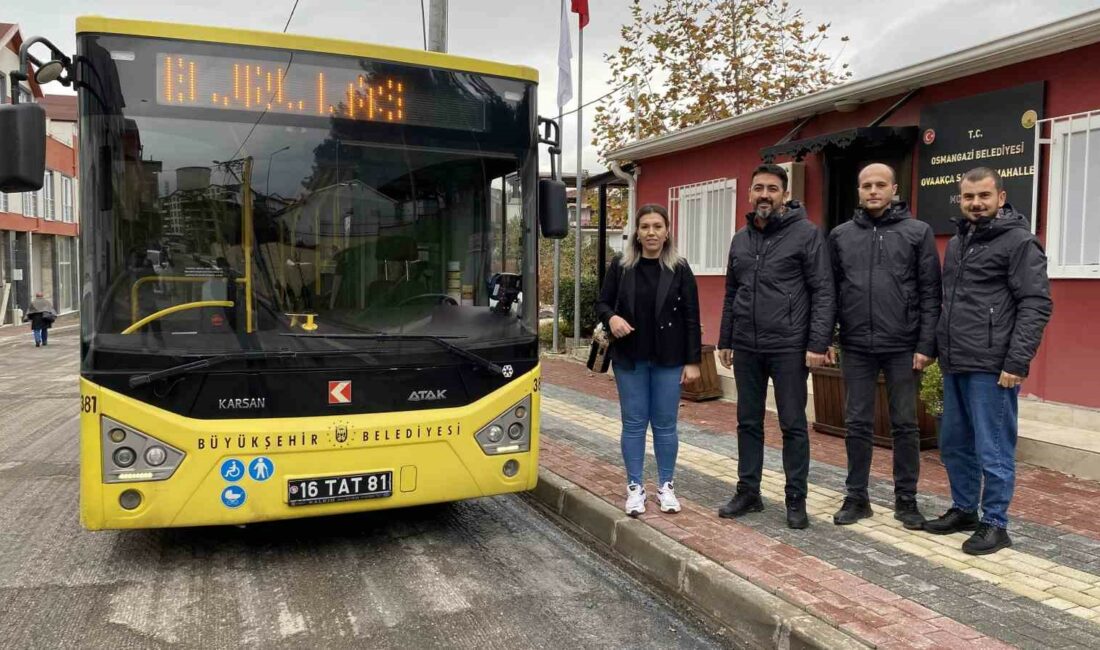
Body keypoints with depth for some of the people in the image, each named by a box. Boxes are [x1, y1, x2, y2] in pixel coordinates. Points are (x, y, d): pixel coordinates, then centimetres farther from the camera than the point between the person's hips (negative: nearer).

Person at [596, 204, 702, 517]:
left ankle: (665, 486, 22)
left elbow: (691, 317, -1)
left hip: (668, 359, 0)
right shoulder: (620, 266, 0)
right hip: (630, 358, 1)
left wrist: (693, 360, -4)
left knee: (665, 424, 7)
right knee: (633, 423, 6)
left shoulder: (679, 269, -2)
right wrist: (611, 318, -17)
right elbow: (602, 303, 6)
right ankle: (635, 487, 18)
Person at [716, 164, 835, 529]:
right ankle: (748, 492, 24)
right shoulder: (741, 239, 13)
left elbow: (823, 292, -9)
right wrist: (725, 340, 15)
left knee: (793, 426, 4)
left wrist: (818, 343, -15)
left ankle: (796, 500, 16)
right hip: (745, 347, 5)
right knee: (748, 423, 12)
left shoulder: (806, 233, -5)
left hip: (788, 347, -5)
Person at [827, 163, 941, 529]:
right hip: (856, 347, 2)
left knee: (905, 425, 7)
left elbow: (930, 293, -2)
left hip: (903, 347, -2)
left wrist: (926, 345, -8)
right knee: (858, 424, 8)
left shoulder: (918, 232, 1)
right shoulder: (840, 235, 8)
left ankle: (906, 499, 20)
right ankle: (857, 497, 19)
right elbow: (830, 291, 9)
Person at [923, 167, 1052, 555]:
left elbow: (1036, 305, -12)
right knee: (954, 444, 16)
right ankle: (963, 509, 30)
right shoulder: (956, 243, 16)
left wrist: (1017, 362, -18)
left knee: (993, 450, 1)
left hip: (992, 367, -7)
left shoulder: (1019, 241, -6)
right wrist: (941, 349, 13)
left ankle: (994, 525, 13)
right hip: (954, 365, 8)